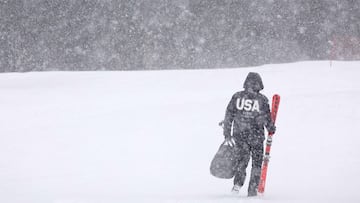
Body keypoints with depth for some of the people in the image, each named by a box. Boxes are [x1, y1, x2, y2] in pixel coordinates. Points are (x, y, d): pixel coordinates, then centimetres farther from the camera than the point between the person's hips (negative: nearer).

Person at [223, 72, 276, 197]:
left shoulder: (237, 97, -1)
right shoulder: (262, 100, -8)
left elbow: (229, 116, 2)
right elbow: (267, 118, -2)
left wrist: (227, 134, 10)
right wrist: (271, 129, 18)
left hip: (239, 134, 2)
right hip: (256, 135, -2)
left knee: (241, 159, 14)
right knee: (257, 162, 12)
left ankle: (238, 183, -8)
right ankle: (252, 189, 8)